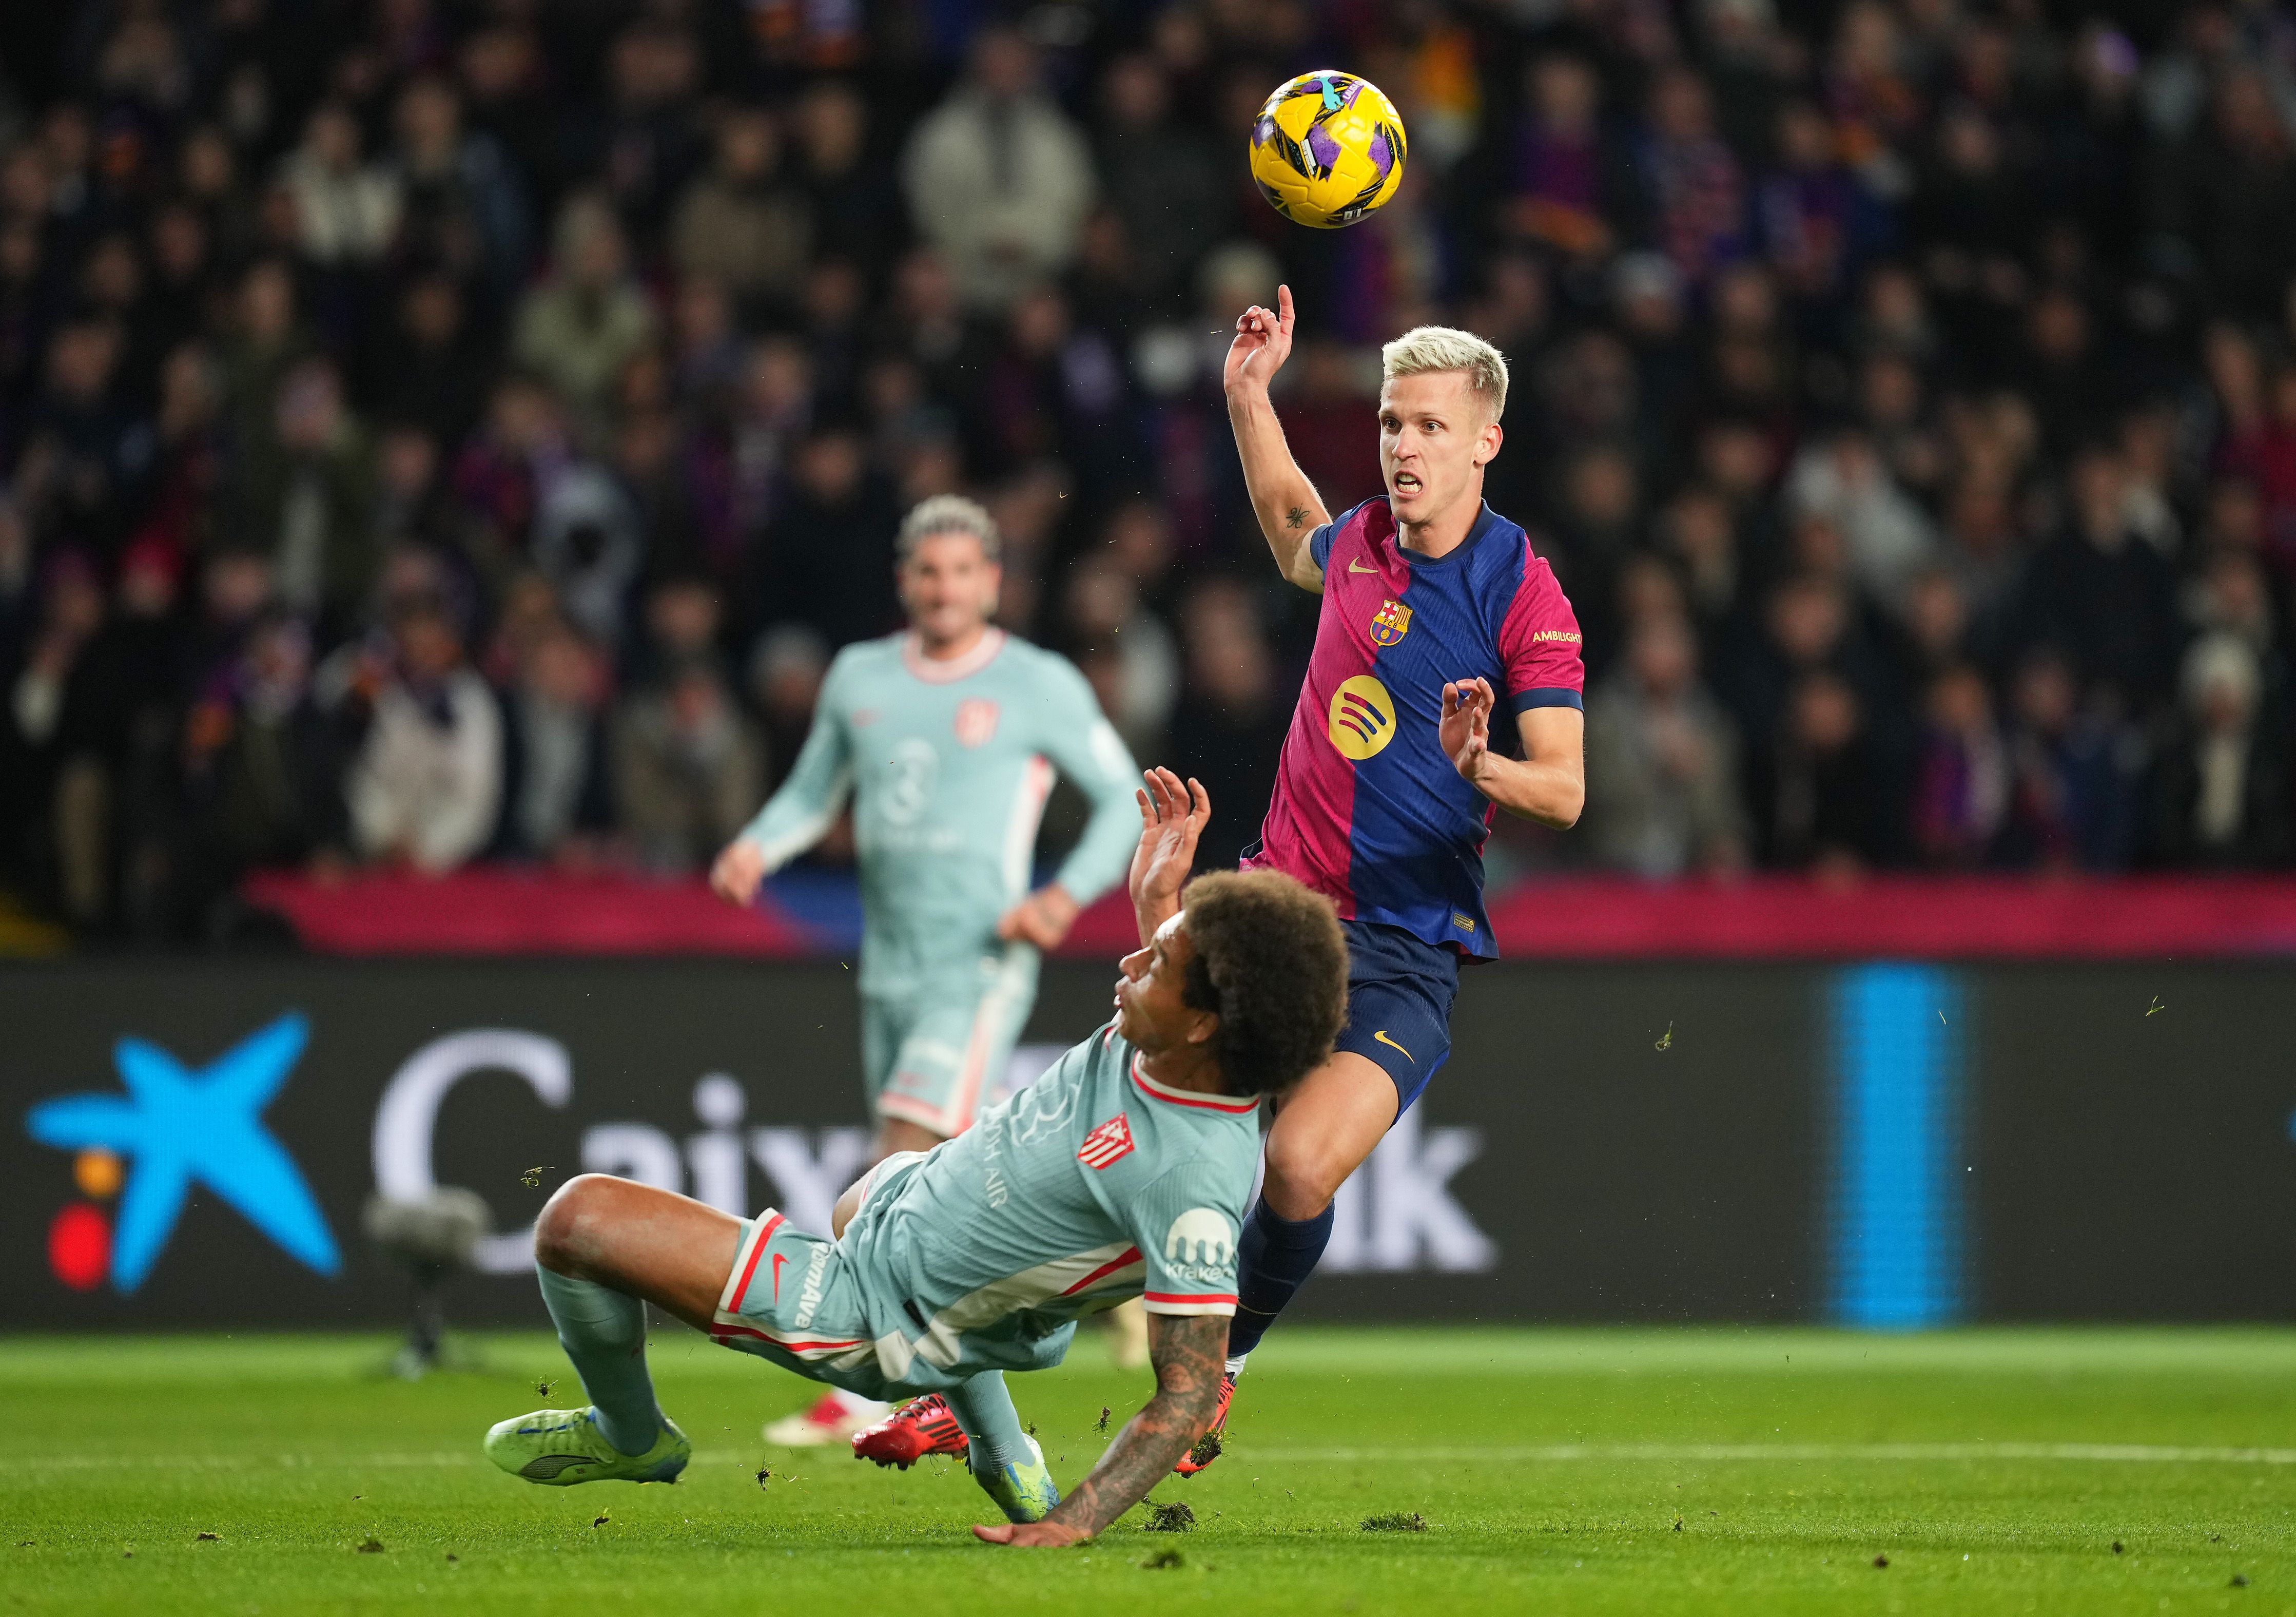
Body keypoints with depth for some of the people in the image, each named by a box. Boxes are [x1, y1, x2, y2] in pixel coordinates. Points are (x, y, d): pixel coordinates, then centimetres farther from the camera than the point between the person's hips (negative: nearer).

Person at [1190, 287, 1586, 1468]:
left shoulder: (1525, 594, -7)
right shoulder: (1360, 545, 9)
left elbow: (1565, 790, -13)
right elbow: (1292, 537, 36)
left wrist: (1480, 765, -33)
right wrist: (1248, 395, 29)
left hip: (1405, 952, -5)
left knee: (1299, 1171, -23)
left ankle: (1218, 1367, 2)